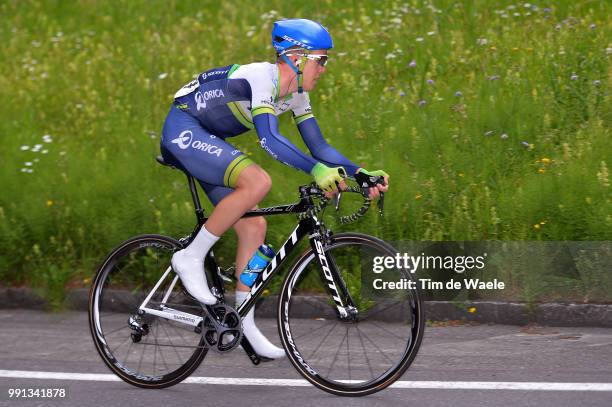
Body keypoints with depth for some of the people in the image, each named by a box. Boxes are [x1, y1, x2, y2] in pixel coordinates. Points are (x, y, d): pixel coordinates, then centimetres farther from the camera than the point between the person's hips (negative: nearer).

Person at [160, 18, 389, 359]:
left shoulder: (296, 94, 3)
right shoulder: (260, 77, -25)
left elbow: (319, 147, 6)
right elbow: (270, 139, -37)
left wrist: (361, 173, -7)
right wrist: (317, 170, -47)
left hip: (207, 141, 9)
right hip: (183, 130, -9)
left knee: (254, 226, -1)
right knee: (258, 182, -29)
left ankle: (246, 324, 3)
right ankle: (192, 257, -18)